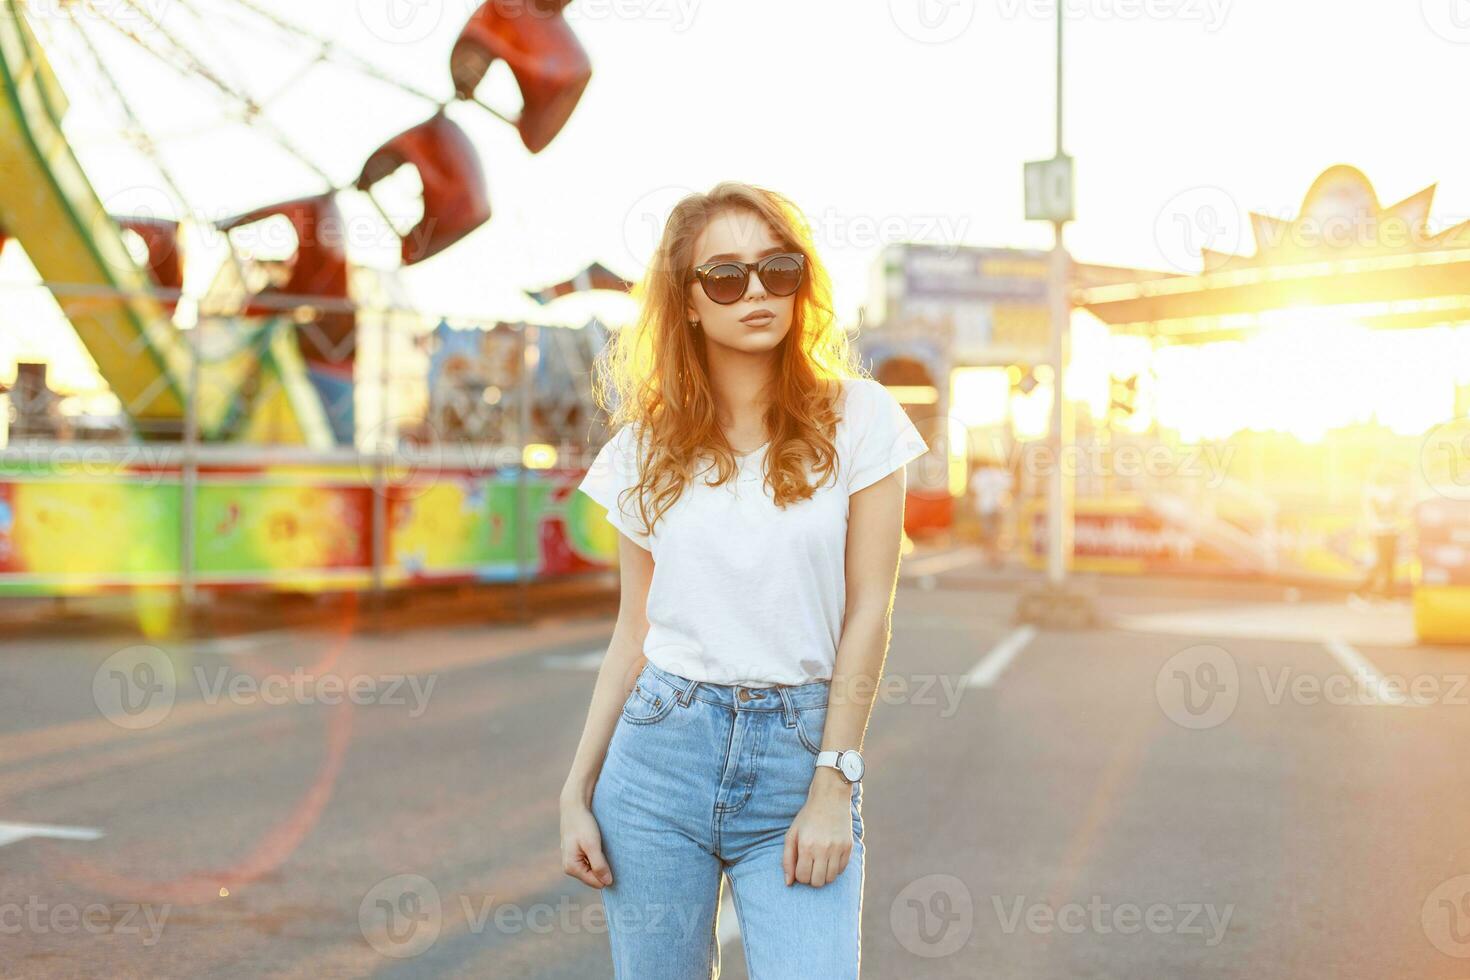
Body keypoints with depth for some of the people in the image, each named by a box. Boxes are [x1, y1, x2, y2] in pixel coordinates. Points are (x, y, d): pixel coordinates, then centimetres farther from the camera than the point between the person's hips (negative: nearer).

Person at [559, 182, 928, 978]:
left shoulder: (858, 419, -1)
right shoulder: (647, 447, 6)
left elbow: (868, 611, -3)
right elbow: (634, 631, 10)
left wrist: (832, 786, -7)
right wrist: (577, 792, 5)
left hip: (802, 756, -2)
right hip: (662, 749, 2)